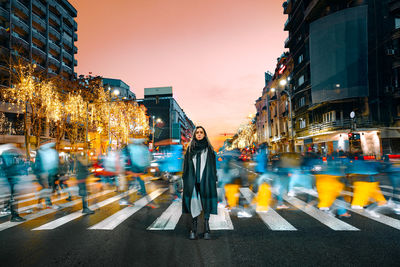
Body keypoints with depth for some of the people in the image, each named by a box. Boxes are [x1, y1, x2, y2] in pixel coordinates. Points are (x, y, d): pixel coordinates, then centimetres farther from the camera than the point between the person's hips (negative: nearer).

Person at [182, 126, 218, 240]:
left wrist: (214, 180, -1)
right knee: (193, 202, 0)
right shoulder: (190, 149, 9)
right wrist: (185, 180, 1)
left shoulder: (209, 149, 7)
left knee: (206, 203, 0)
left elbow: (213, 165, 5)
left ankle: (206, 227, 10)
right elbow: (186, 165, 8)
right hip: (193, 180, 1)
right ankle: (194, 229, 9)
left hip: (206, 179, 0)